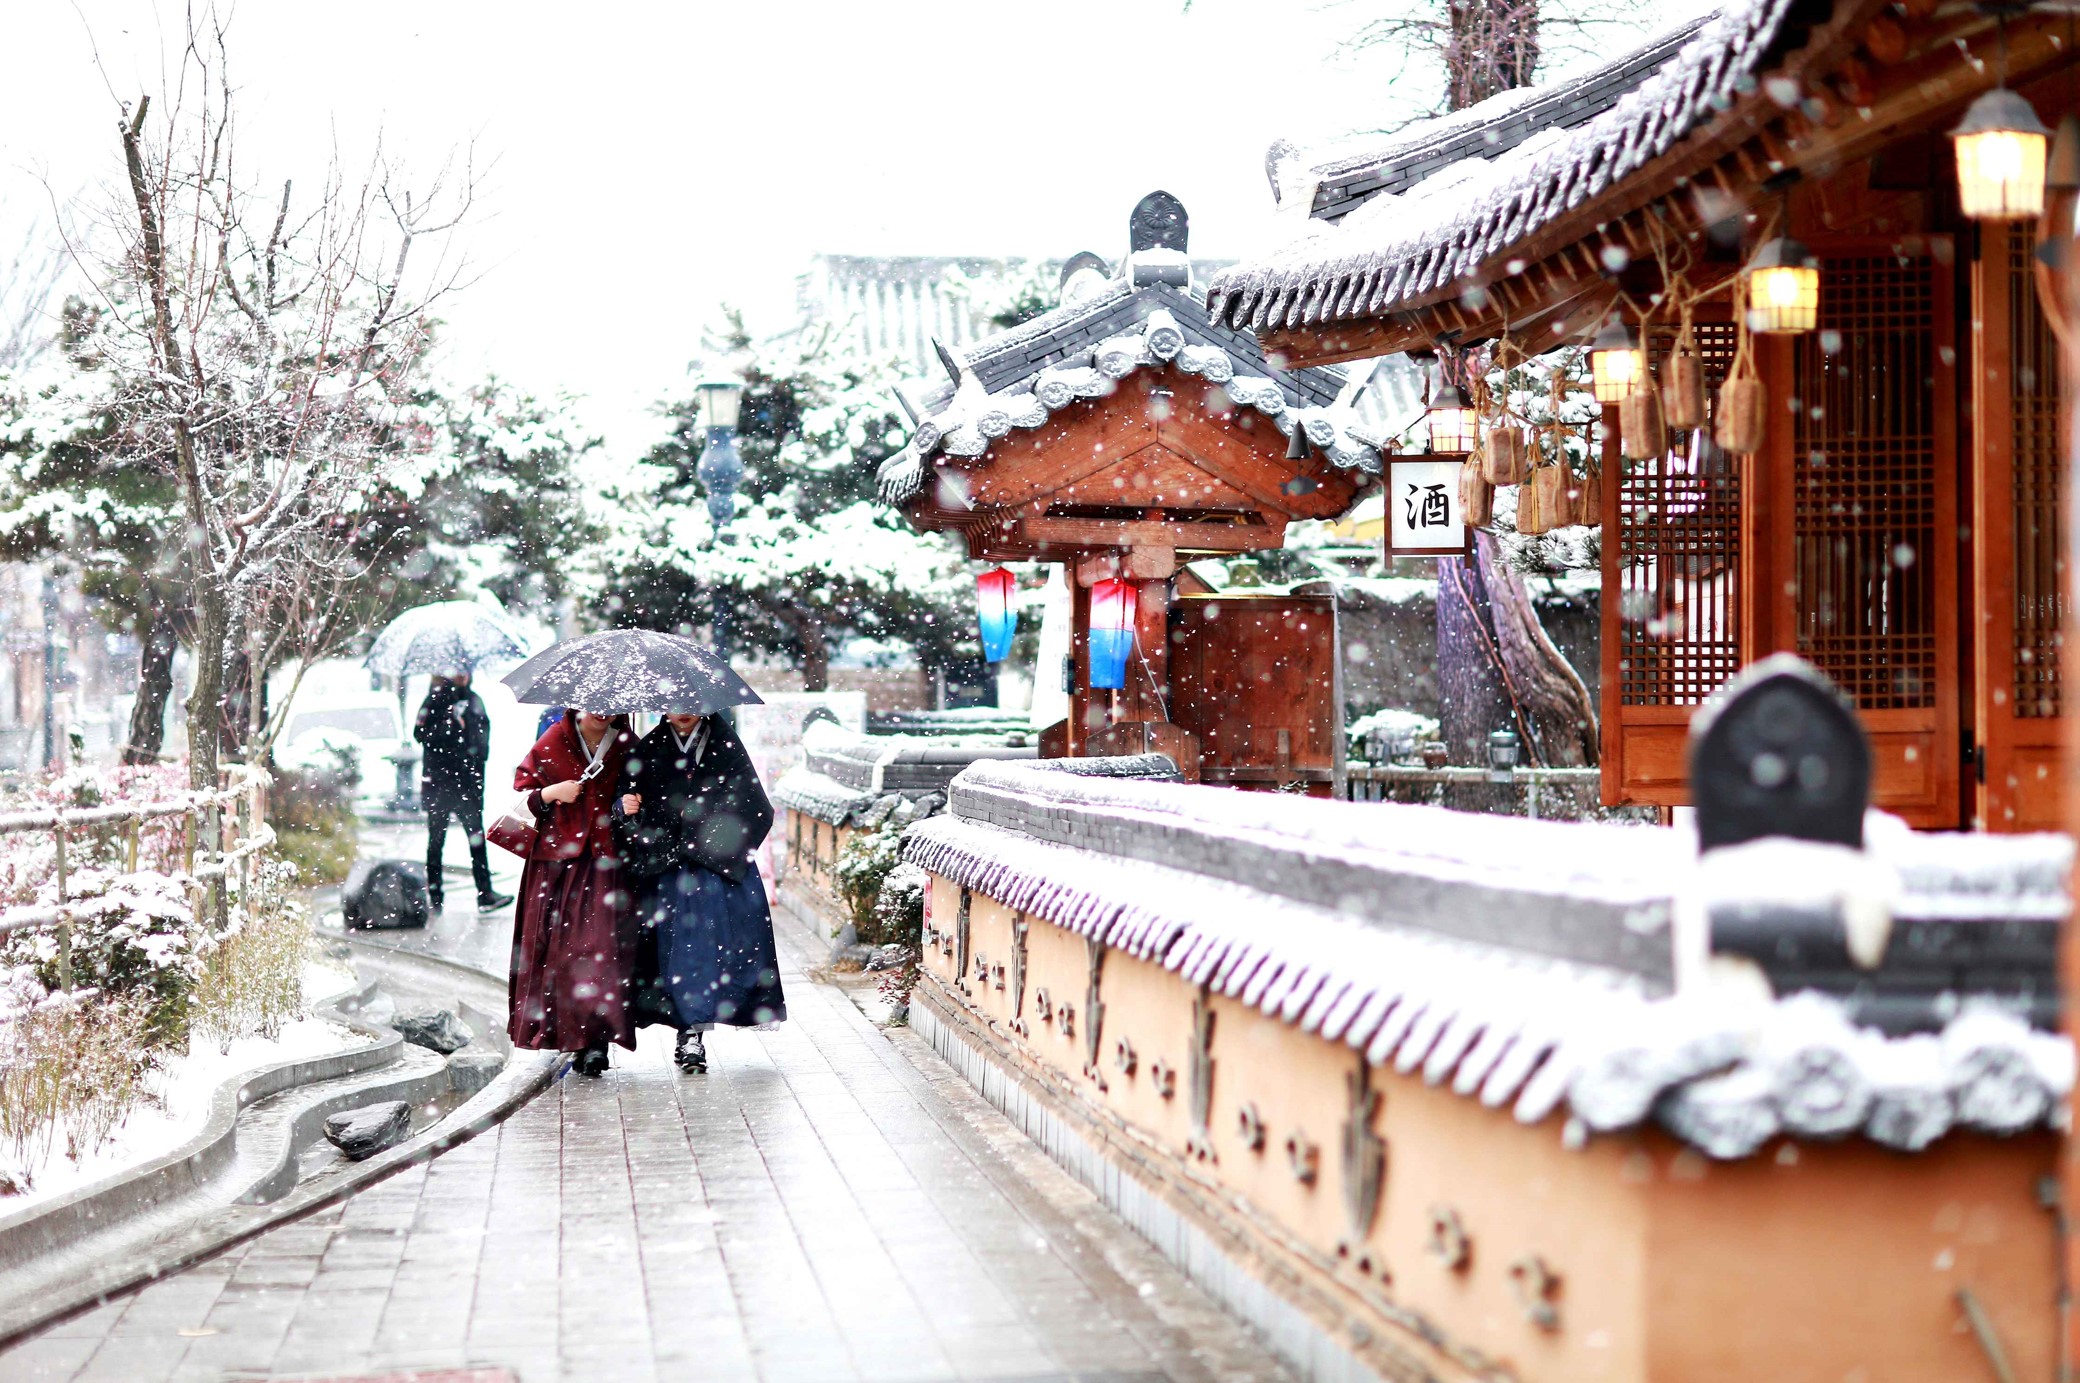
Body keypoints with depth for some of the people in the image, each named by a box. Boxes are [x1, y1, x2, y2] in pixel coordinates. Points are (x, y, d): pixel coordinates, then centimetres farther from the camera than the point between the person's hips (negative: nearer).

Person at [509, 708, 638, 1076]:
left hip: (606, 863, -1)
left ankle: (595, 1042, -14)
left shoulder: (628, 748, 9)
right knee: (553, 944, -3)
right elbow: (522, 793, 8)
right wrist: (552, 793, -10)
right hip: (556, 861, 1)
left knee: (601, 944, -12)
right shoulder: (552, 744, 7)